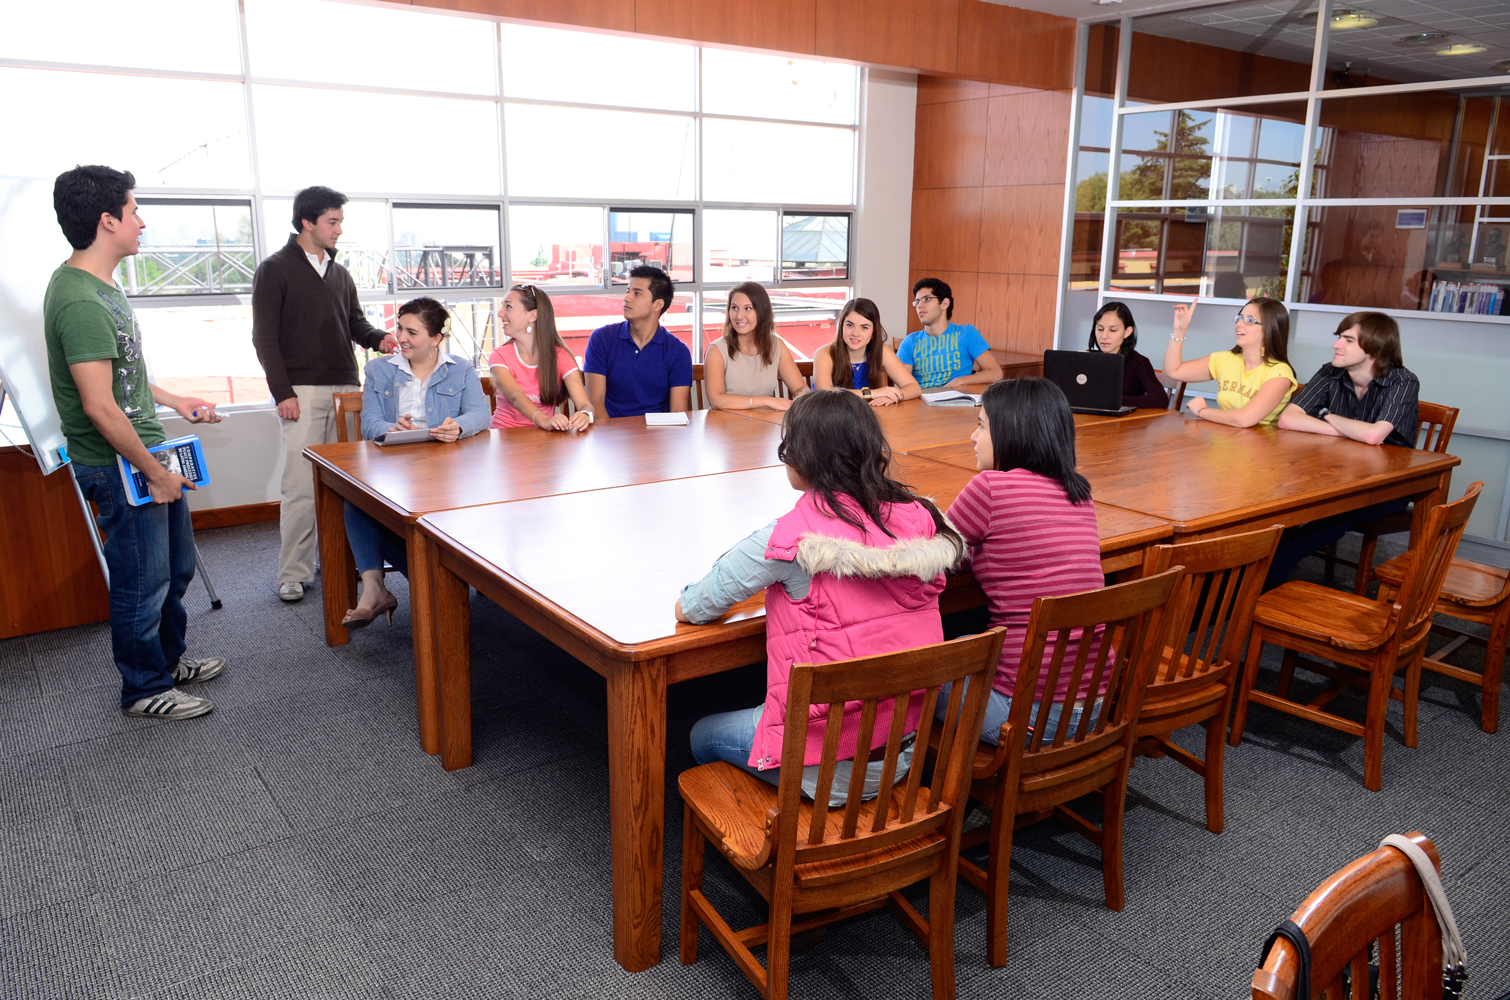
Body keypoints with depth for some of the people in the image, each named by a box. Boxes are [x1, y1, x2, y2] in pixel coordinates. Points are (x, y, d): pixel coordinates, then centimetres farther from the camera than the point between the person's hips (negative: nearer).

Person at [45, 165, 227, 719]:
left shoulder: (100, 284, 9)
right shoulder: (80, 302, -24)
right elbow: (100, 407, -26)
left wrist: (174, 400, 22)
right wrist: (155, 473, -19)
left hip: (150, 452, 10)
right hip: (120, 467, -10)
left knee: (176, 568, 21)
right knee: (143, 581, 5)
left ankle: (171, 658, 40)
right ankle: (144, 689, 23)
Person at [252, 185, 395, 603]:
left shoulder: (340, 275, 19)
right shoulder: (274, 270, 1)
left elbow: (355, 323, 21)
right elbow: (264, 337, -3)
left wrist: (379, 339, -3)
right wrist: (282, 392, -11)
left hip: (344, 388, 5)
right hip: (302, 391, -5)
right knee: (301, 484, -7)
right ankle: (293, 574, 0)